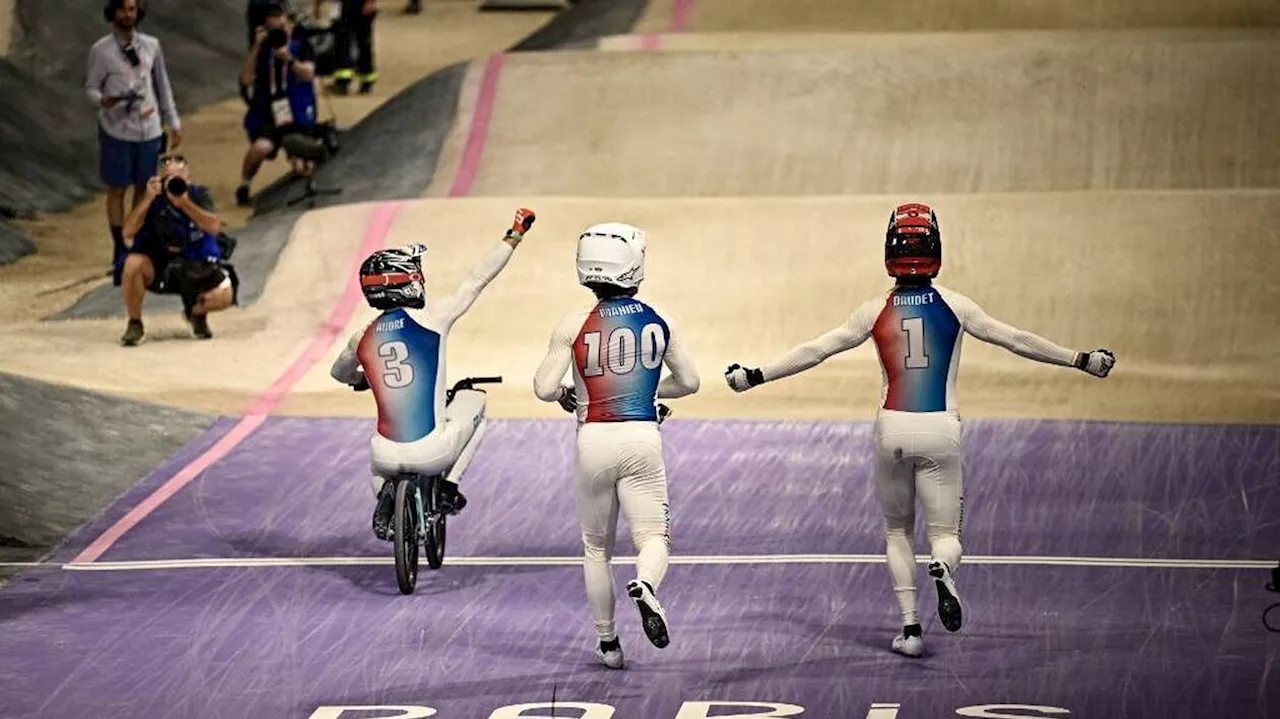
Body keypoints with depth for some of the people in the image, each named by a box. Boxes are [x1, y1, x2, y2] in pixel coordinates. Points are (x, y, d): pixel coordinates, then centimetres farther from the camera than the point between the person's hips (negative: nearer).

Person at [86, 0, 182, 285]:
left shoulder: (151, 46, 4)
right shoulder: (101, 50, -5)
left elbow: (163, 86, 11)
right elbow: (91, 87, -3)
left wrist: (173, 122, 13)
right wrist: (102, 100, -26)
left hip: (149, 130, 3)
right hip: (117, 131, -3)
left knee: (144, 188, 8)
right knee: (117, 189, 4)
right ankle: (120, 251, 11)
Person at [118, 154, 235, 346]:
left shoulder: (199, 195, -9)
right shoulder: (154, 198, -10)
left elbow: (214, 227, -25)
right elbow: (128, 232, -22)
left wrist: (185, 203, -35)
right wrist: (148, 199, -31)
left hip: (197, 265, 1)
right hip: (158, 264, -1)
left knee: (224, 295, -23)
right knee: (133, 263, -33)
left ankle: (196, 312, 17)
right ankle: (134, 324, -10)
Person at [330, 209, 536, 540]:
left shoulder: (363, 339, 6)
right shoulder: (431, 319, -5)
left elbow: (338, 373, 27)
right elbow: (478, 279, 3)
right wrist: (514, 236, 13)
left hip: (388, 455, 3)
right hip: (432, 453, -3)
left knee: (379, 466, 40)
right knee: (474, 400, 26)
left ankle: (384, 495, 5)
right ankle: (450, 485, 16)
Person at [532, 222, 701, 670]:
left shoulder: (575, 326, -6)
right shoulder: (657, 323, 2)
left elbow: (544, 389, -10)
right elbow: (689, 382, 13)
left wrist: (566, 395, 12)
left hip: (594, 440, 0)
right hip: (643, 438, 0)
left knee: (596, 547, 16)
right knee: (653, 538, 3)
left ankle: (607, 643, 22)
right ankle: (645, 587, -32)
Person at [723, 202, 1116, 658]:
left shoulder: (876, 312, -1)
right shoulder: (954, 306, 0)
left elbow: (815, 351, 2)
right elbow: (1016, 341, 5)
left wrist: (755, 376, 12)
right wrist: (1081, 361, 15)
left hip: (892, 428, 1)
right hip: (941, 431, 0)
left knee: (897, 530, 18)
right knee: (945, 532, 6)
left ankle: (910, 627, 8)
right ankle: (943, 566, -32)